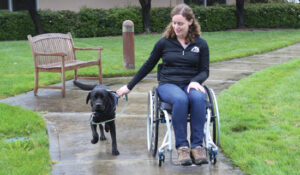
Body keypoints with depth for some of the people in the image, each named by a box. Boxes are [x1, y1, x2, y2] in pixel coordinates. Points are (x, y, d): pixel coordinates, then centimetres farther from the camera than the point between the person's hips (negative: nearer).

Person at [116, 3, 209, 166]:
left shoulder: (200, 44, 8)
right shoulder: (164, 42, 6)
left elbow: (204, 71, 10)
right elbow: (148, 66, 15)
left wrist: (196, 81, -14)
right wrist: (129, 86, 17)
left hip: (191, 84, 1)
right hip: (168, 84, -1)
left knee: (198, 98, -37)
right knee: (180, 99, -38)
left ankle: (197, 145, -33)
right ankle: (182, 146, -32)